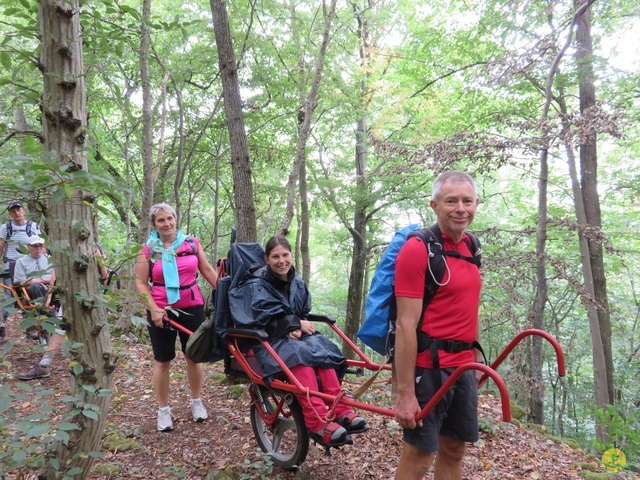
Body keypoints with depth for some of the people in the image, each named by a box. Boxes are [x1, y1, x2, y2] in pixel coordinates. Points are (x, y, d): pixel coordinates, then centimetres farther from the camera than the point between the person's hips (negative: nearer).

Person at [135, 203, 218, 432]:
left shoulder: (192, 243, 2)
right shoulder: (148, 249, -3)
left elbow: (207, 270, 7)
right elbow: (140, 282, -5)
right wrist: (153, 308, -16)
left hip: (192, 308, 2)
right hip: (161, 311, -1)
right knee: (162, 361, 8)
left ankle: (196, 402, 30)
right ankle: (163, 409, 22)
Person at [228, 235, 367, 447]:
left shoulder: (298, 284, 10)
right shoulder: (256, 285, -7)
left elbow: (304, 316, 11)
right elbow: (263, 319, -15)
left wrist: (295, 329, -12)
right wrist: (295, 324, -19)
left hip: (294, 335, 5)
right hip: (266, 341, -5)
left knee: (321, 350, -28)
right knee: (299, 355, -36)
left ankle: (339, 411, -30)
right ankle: (317, 422, -44)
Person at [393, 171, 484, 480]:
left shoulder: (471, 246, 9)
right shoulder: (417, 249, -15)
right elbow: (406, 324, -18)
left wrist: (477, 358, 17)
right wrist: (405, 392, -19)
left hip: (463, 367, 8)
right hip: (429, 368, -7)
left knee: (454, 449, 18)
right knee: (419, 455, 3)